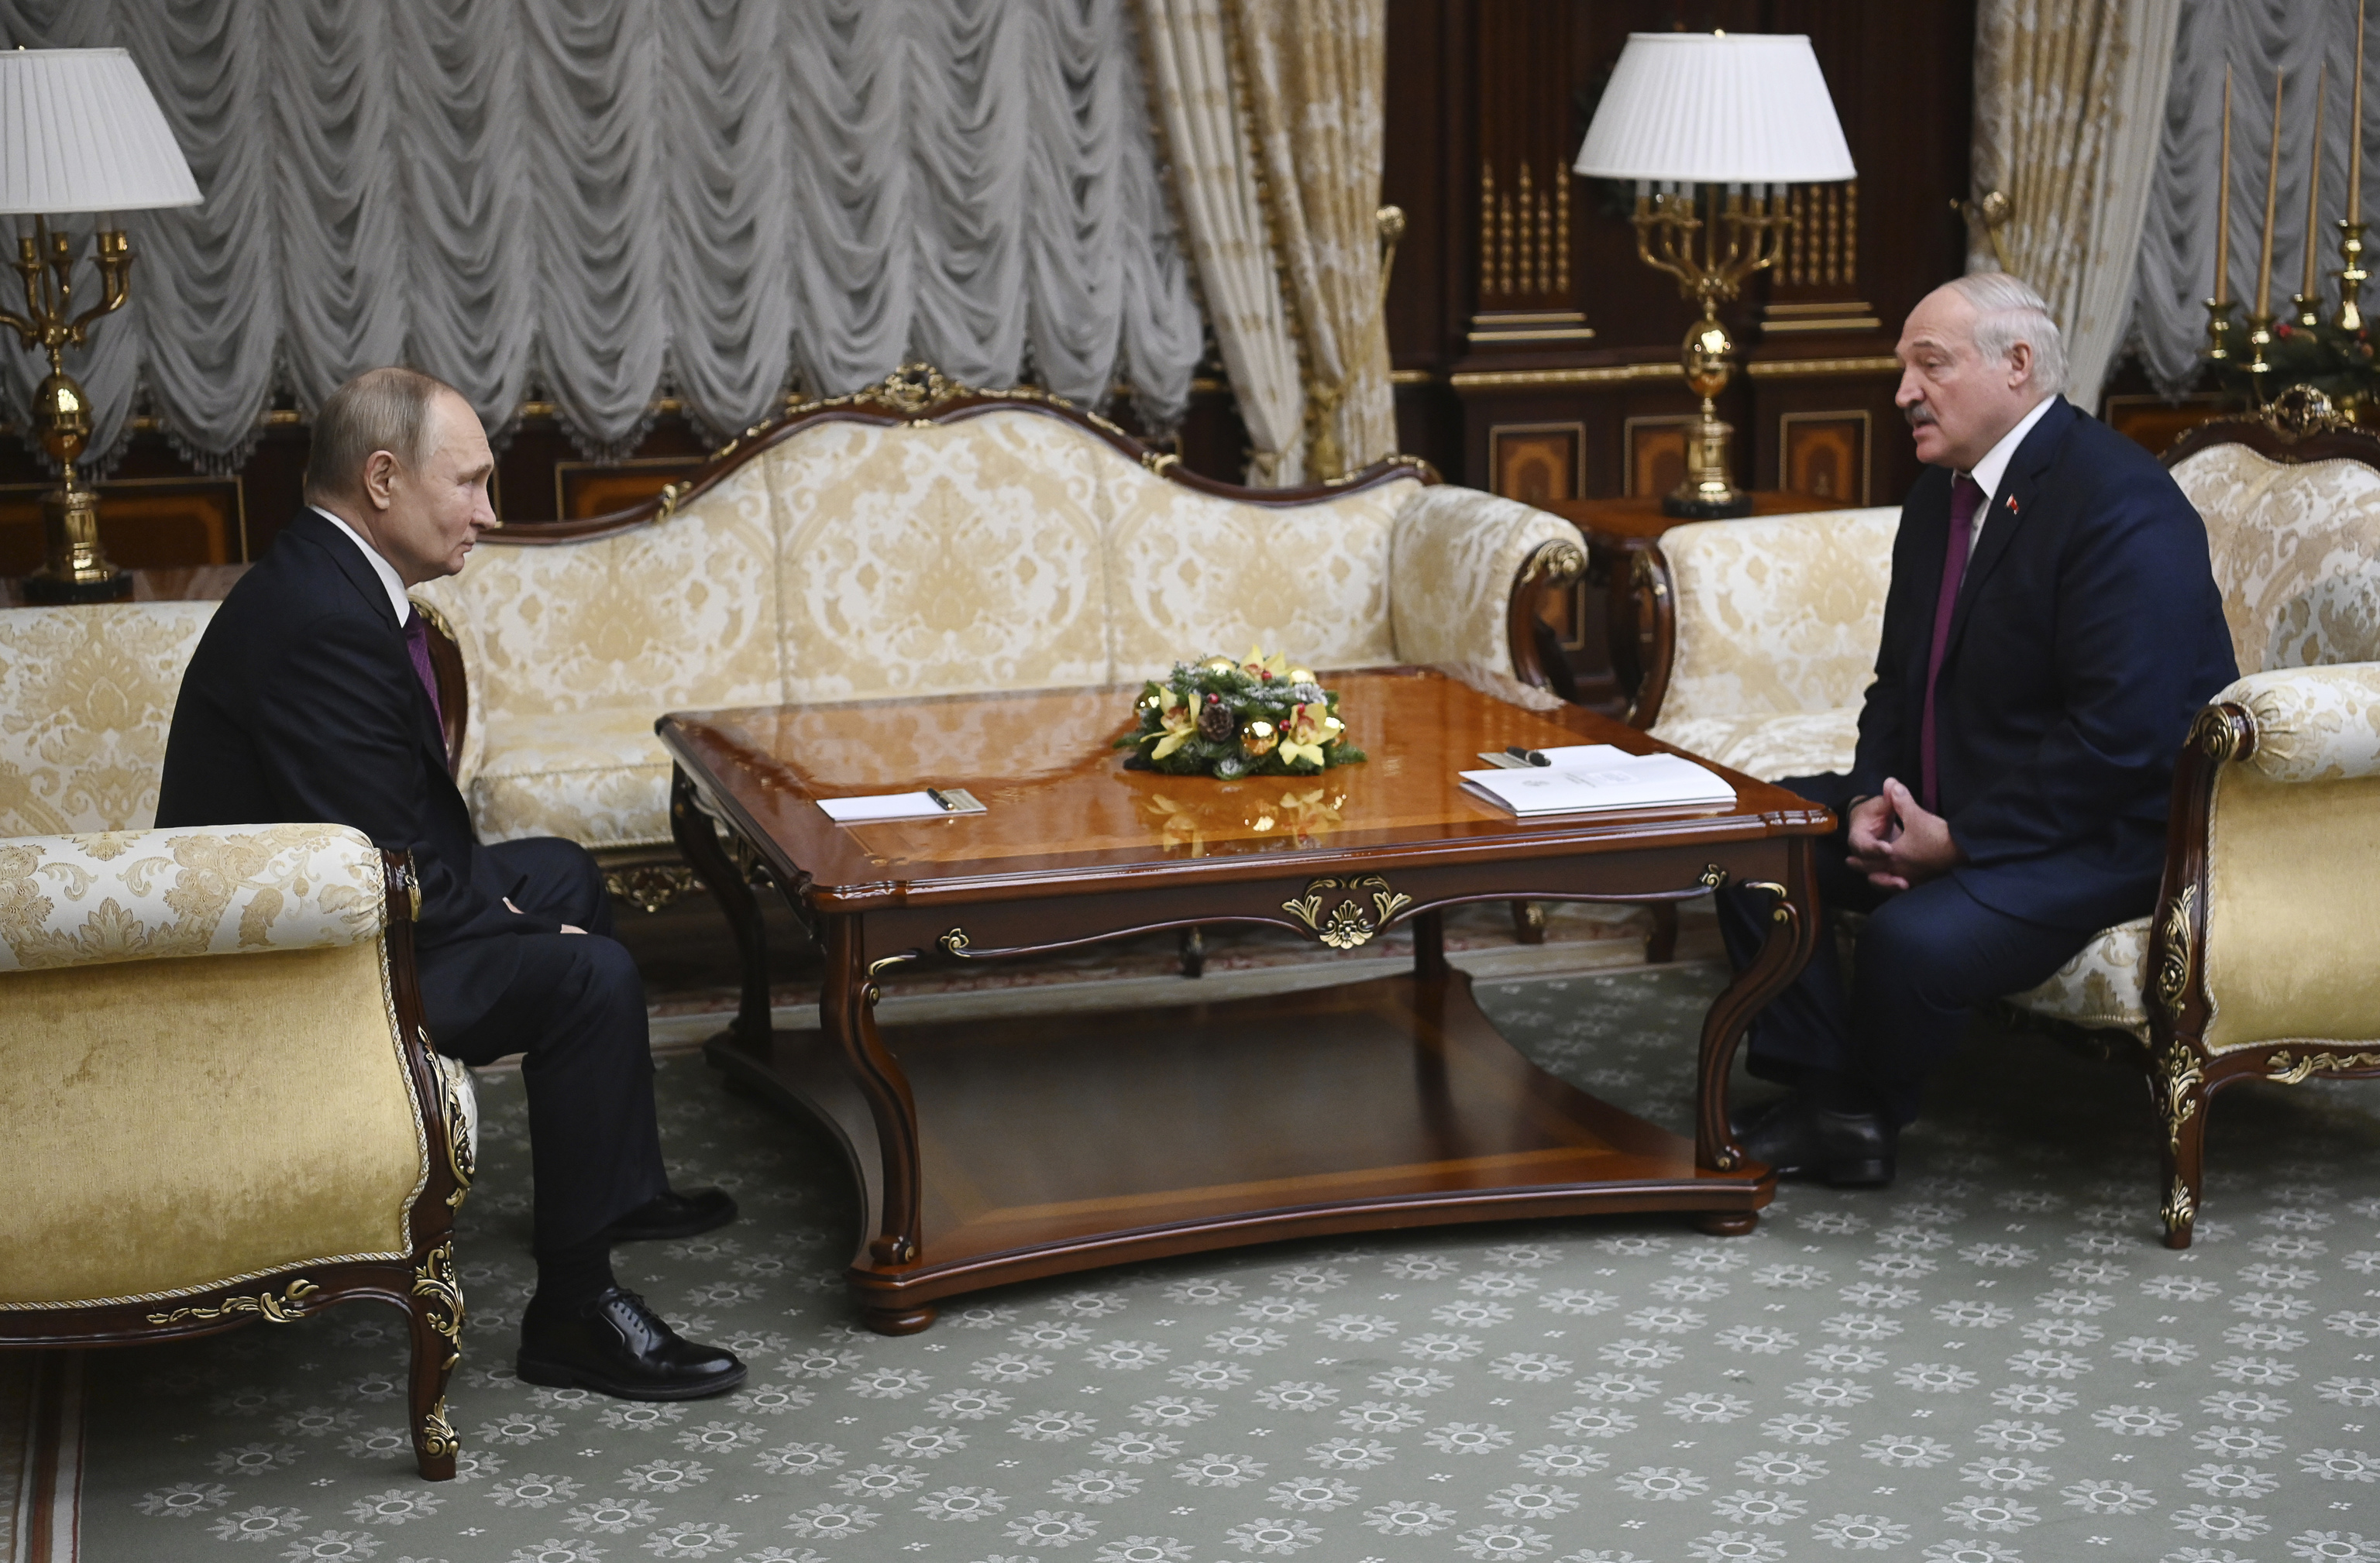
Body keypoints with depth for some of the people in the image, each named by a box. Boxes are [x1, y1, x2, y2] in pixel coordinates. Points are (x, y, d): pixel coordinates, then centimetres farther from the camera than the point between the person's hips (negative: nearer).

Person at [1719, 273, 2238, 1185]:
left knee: (1914, 939, -32)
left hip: (2103, 830, -10)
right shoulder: (1941, 492, 9)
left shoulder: (2120, 505, -20)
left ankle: (1871, 1112, 1)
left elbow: (2120, 735, -26)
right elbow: (1902, 680, 16)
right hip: (1948, 801, 10)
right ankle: (1828, 1100, 1)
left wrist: (1959, 839, -23)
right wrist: (1873, 797, -4)